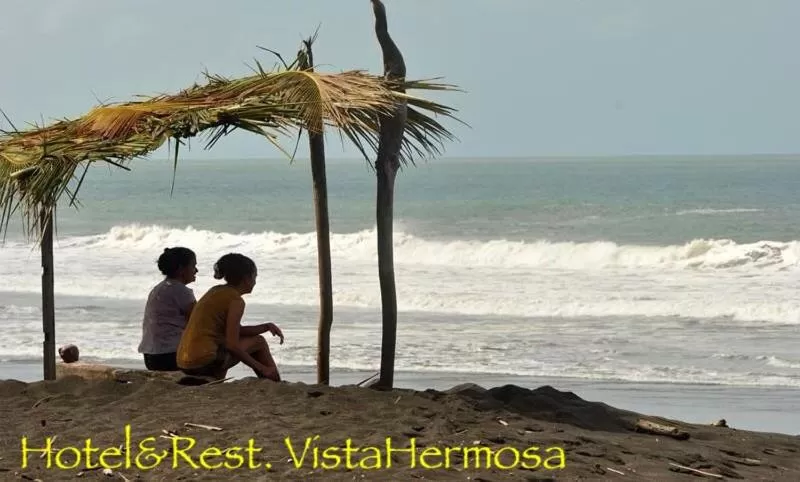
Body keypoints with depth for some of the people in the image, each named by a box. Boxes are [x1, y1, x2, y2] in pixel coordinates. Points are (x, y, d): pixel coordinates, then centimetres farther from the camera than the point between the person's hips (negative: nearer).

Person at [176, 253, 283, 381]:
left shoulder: (216, 291, 16)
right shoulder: (236, 300, -10)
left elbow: (235, 331, 24)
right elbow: (232, 345, -16)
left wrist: (267, 326, 15)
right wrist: (261, 368, -8)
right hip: (205, 362, -9)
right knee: (258, 342, 9)